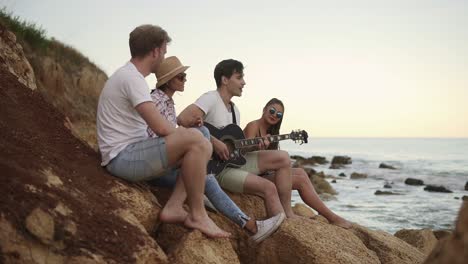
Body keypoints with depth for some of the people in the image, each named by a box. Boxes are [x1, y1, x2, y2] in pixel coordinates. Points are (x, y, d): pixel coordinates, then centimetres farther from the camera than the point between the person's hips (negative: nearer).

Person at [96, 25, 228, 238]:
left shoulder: (128, 75, 18)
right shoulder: (132, 78, -14)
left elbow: (156, 126, 18)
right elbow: (161, 128, -22)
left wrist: (183, 128, 6)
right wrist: (184, 133, -3)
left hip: (131, 156, 10)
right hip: (123, 157, -10)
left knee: (204, 147, 7)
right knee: (194, 139, -25)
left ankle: (173, 207, -5)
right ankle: (197, 215, -15)